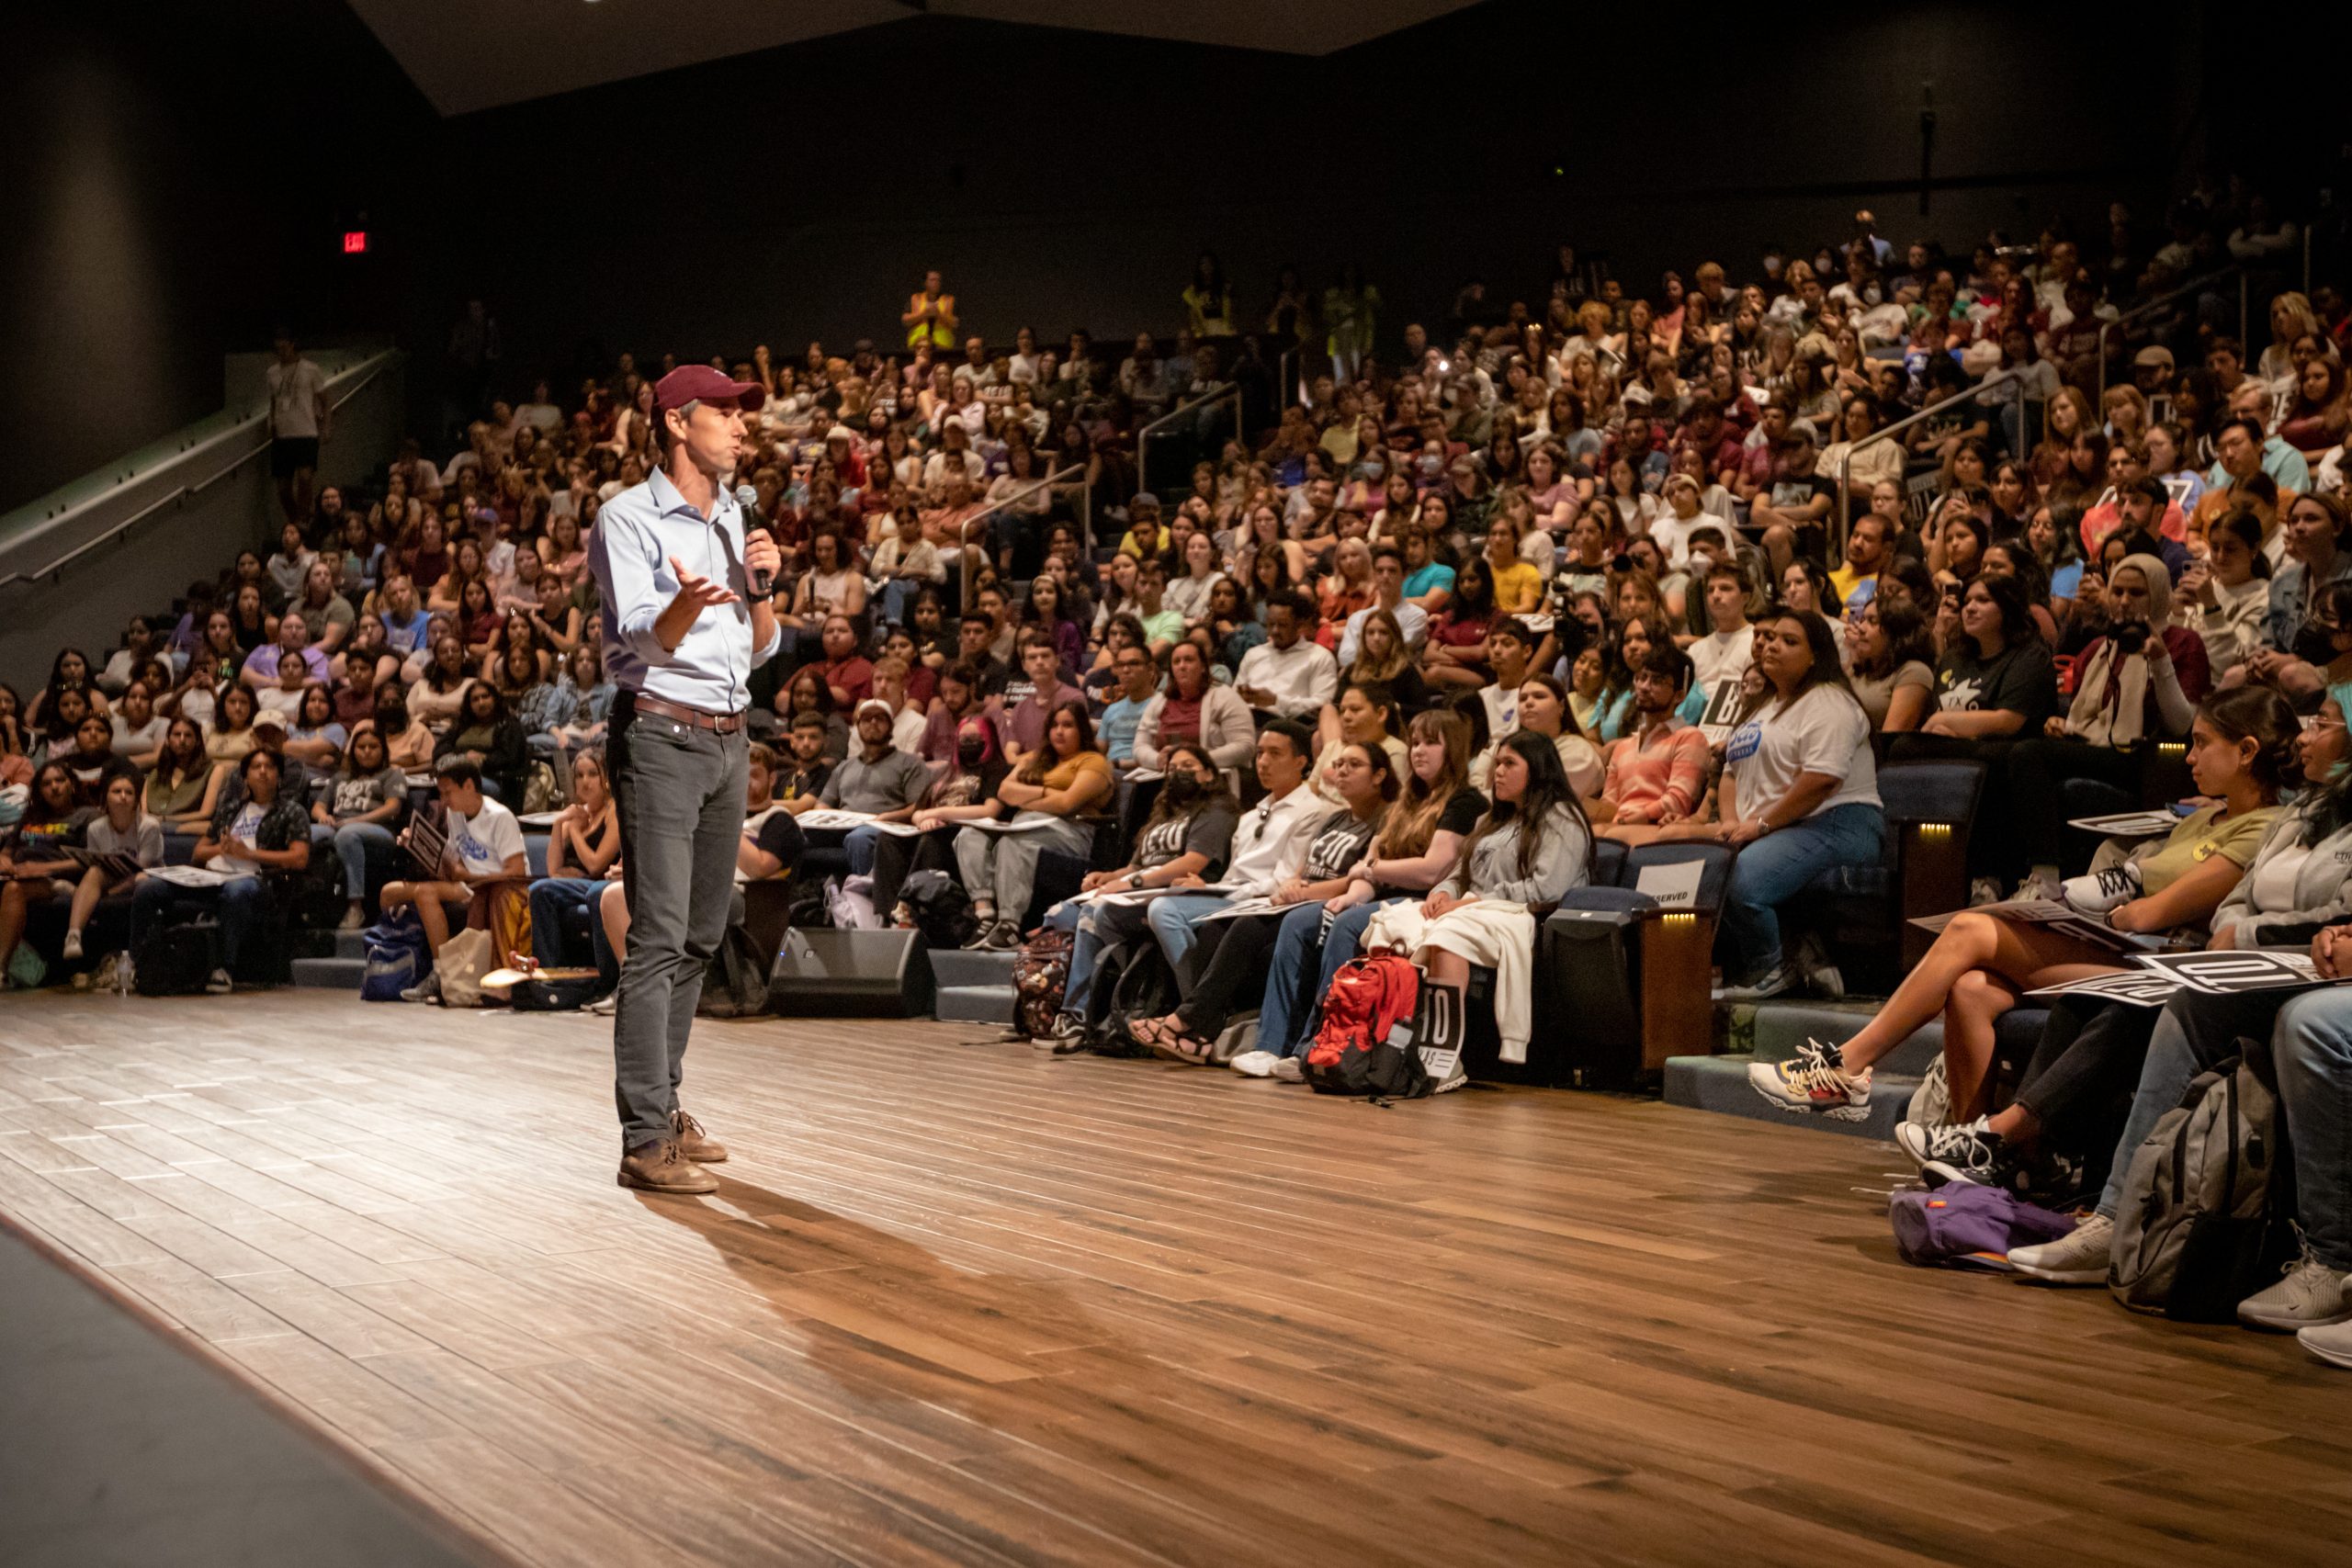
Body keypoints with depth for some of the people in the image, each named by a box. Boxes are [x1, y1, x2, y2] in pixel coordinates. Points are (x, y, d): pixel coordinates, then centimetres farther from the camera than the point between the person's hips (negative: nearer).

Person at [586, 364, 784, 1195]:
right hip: (660, 737, -8)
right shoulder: (628, 518, -6)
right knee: (658, 938, -12)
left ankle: (664, 1104, 20)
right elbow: (641, 640, -18)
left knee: (700, 936, 10)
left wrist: (760, 585, -2)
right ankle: (646, 1141, -13)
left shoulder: (731, 519, 17)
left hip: (728, 738, 8)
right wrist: (686, 602, -38)